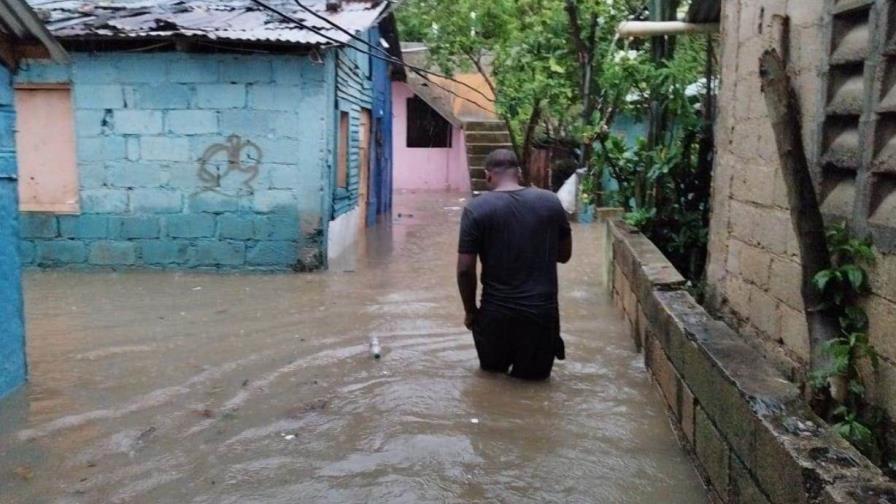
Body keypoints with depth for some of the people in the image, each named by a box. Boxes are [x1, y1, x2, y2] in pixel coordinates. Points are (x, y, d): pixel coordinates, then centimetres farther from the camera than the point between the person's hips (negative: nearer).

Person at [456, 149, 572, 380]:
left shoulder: (476, 209, -9)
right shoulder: (551, 202, -1)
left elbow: (465, 269, -10)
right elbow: (564, 255, 8)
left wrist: (470, 311, 4)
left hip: (497, 312, -1)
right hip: (543, 311, 1)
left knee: (492, 368, 25)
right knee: (535, 374, 21)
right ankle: (527, 368, 0)